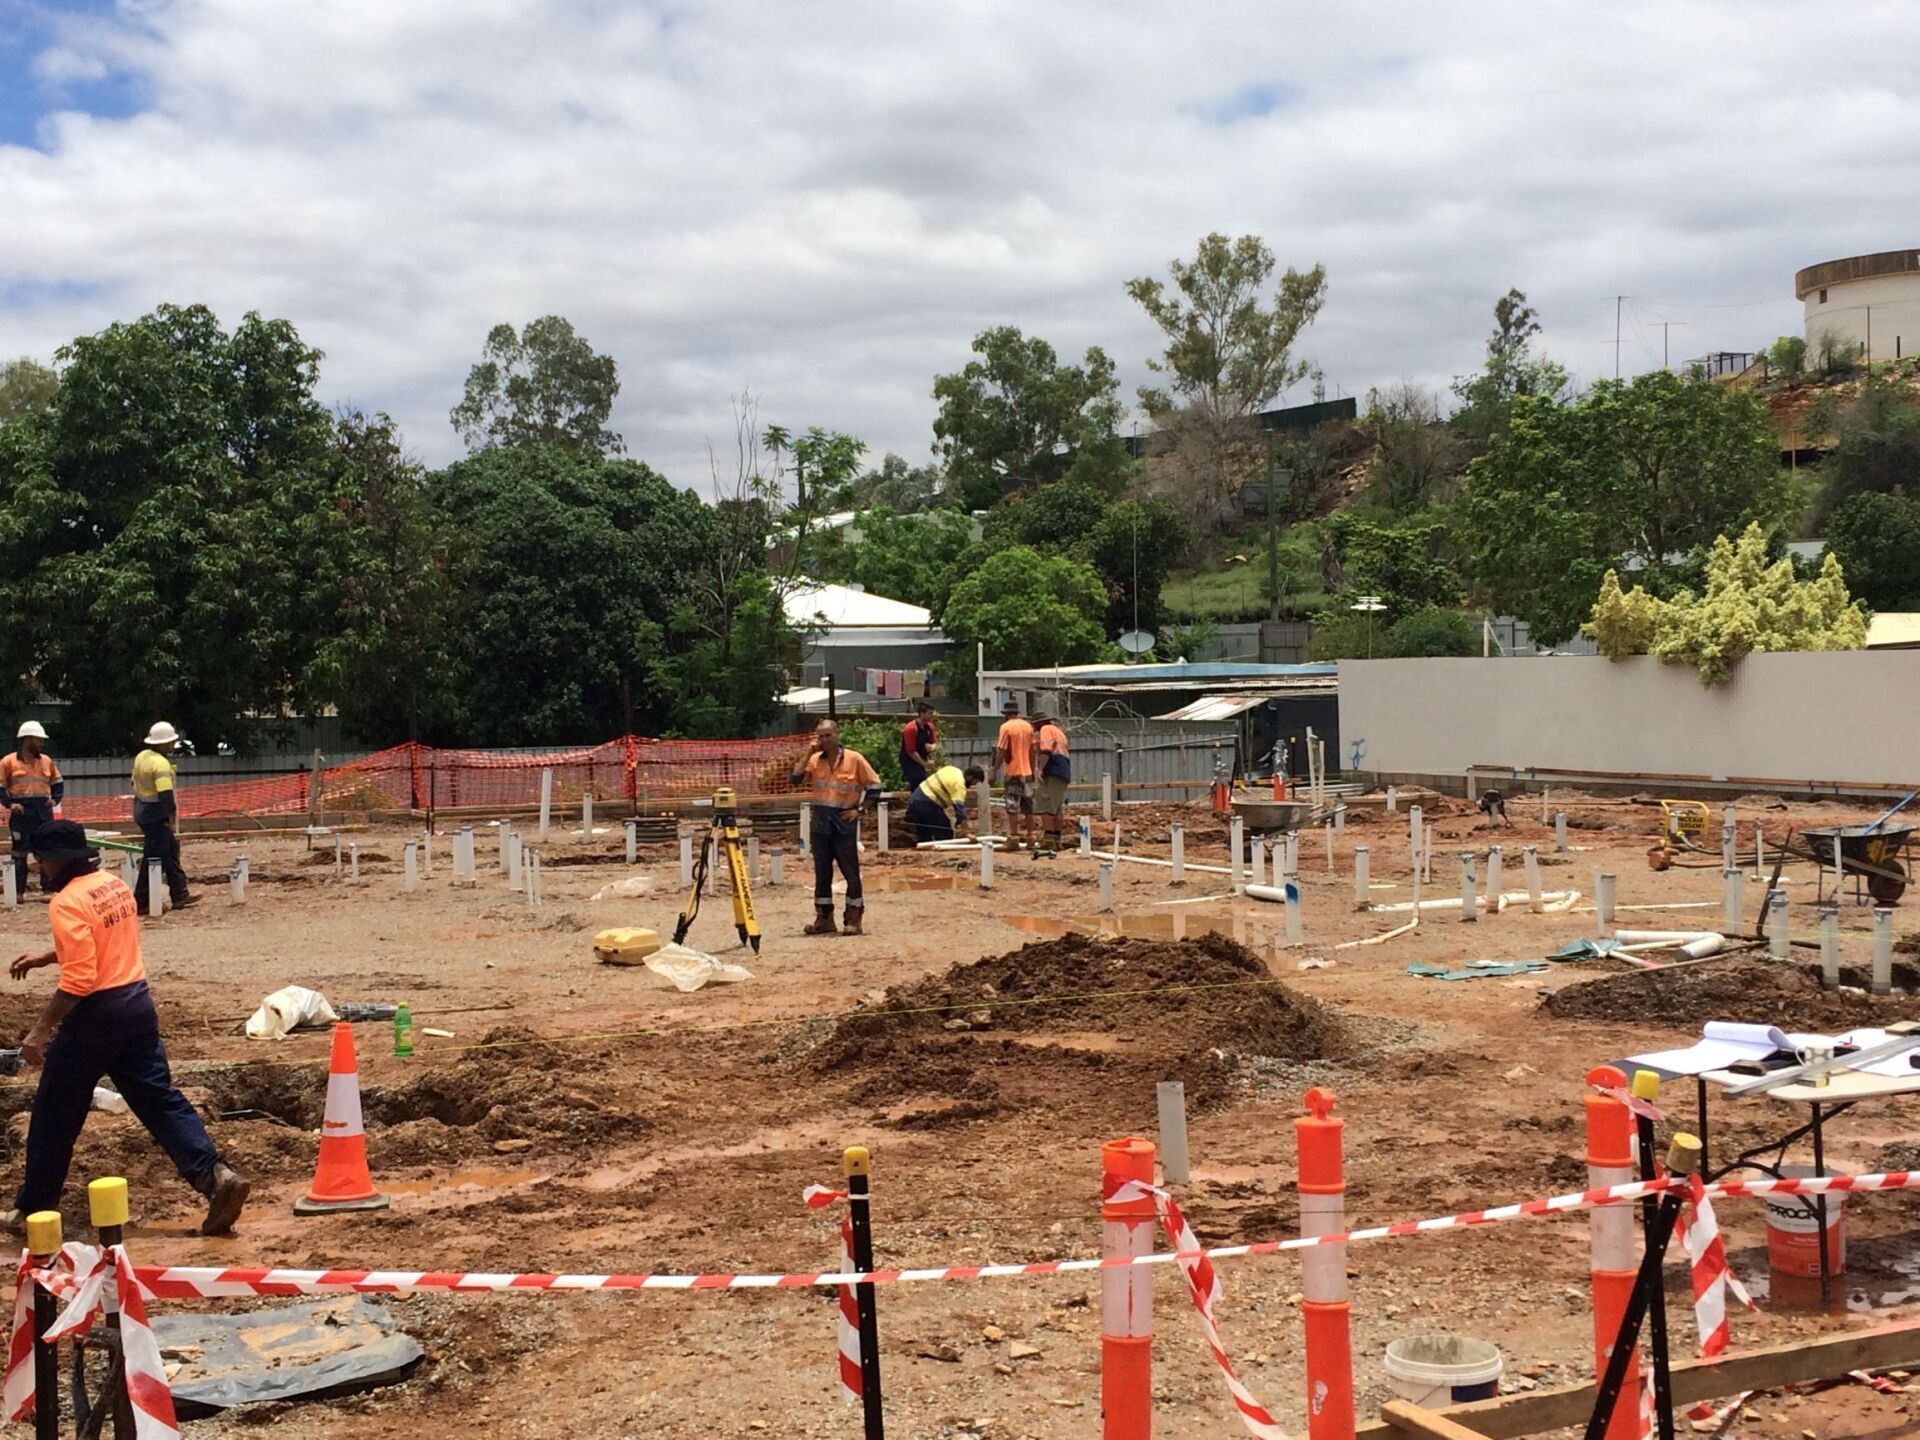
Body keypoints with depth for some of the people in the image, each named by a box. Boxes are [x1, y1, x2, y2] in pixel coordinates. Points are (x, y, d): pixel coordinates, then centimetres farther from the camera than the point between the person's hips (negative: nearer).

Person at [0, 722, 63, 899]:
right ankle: (19, 891, 8)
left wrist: (55, 799, 2)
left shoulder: (47, 761, 9)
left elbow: (58, 783, 19)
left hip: (43, 813, 4)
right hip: (21, 813, -4)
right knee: (19, 853, 4)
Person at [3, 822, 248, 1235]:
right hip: (138, 1004, 8)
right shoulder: (115, 884, 10)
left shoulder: (68, 902, -16)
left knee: (55, 1114, 9)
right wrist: (45, 958, 27)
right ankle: (216, 1175, -8)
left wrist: (40, 1031, -17)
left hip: (96, 1015, -8)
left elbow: (78, 980, -22)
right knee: (160, 1099, 7)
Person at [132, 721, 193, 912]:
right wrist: (172, 819, -25)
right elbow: (165, 794, -28)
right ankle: (141, 902, 2)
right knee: (154, 858, -2)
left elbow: (135, 783, 18)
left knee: (171, 852, 16)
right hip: (157, 816, -10)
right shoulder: (161, 763, -22)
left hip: (143, 811, 10)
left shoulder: (142, 756, 7)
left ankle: (179, 895, 21)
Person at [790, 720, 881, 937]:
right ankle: (824, 919, 15)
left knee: (851, 872, -2)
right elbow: (796, 779, -5)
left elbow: (874, 786, 0)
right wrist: (810, 753, -6)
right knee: (822, 872, 8)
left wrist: (859, 809, -6)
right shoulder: (815, 760, 8)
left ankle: (854, 919, 5)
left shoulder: (854, 759, -3)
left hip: (844, 822, -4)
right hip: (820, 823, 4)